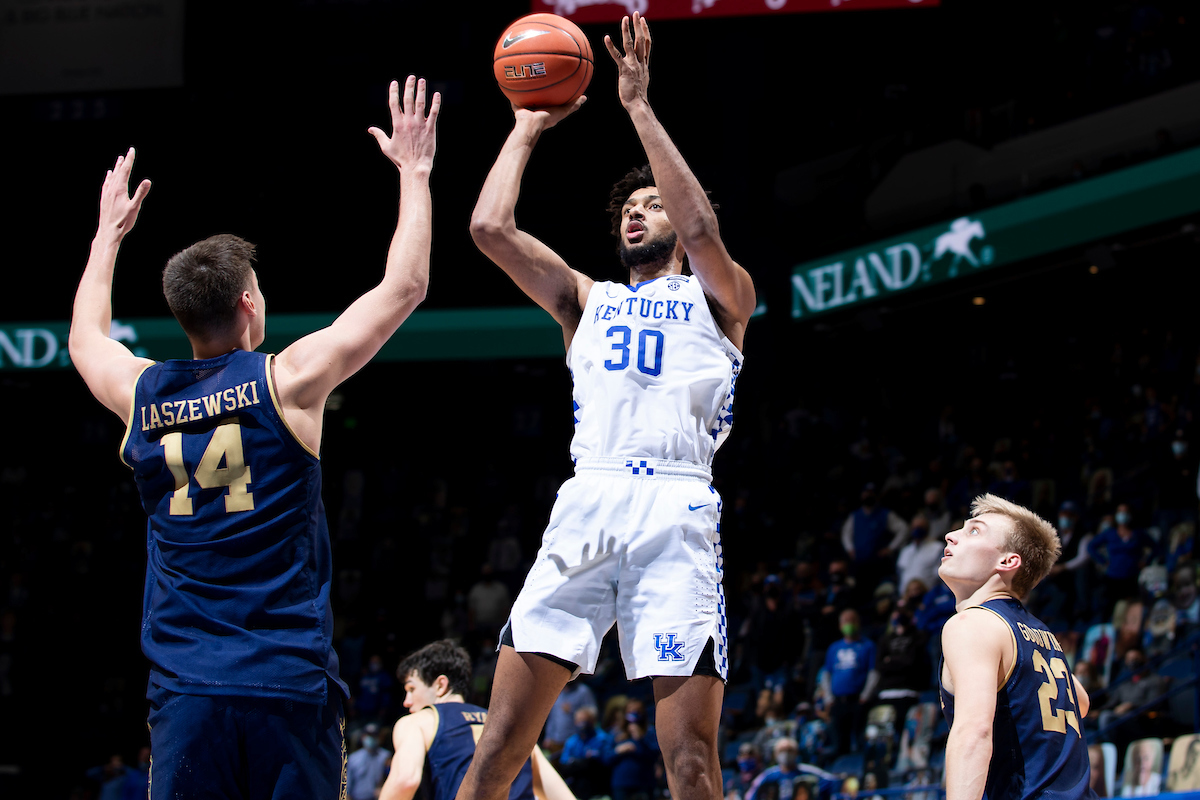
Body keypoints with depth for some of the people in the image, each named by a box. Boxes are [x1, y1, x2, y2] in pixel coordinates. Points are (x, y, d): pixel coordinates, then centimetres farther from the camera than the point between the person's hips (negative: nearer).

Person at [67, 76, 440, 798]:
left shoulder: (143, 395, 7)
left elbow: (85, 337, 32)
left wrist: (110, 232, 44)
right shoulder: (287, 380, -4)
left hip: (184, 693, 3)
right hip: (289, 685, -3)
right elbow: (404, 286, 4)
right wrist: (414, 173, 16)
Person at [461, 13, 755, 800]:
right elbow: (490, 227, 15)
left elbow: (701, 229, -6)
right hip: (586, 508, 3)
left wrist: (640, 108, -3)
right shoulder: (588, 299, 26)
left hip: (676, 511, -3)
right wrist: (527, 129, 23)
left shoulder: (720, 300, 16)